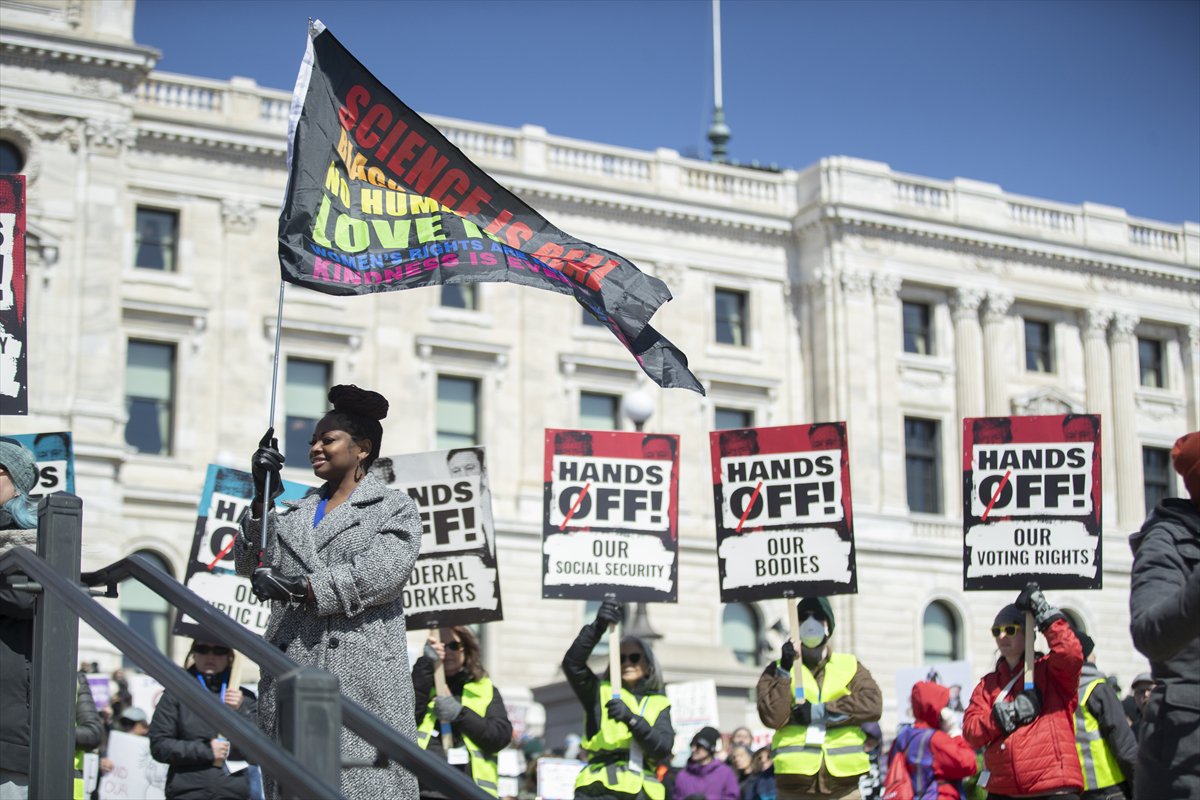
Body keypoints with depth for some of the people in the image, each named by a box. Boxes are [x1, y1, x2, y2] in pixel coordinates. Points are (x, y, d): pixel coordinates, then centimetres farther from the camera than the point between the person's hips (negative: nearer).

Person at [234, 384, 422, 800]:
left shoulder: (395, 508, 9)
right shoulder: (296, 512, 25)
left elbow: (381, 573, -8)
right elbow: (249, 563, 15)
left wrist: (299, 587, -11)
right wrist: (262, 498, 4)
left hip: (362, 674, -5)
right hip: (290, 672, 5)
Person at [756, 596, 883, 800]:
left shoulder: (850, 666, 14)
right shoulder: (778, 670, 10)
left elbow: (872, 704, -5)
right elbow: (772, 716, -6)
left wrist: (819, 712, -11)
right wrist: (785, 670, -10)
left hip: (843, 784, 1)